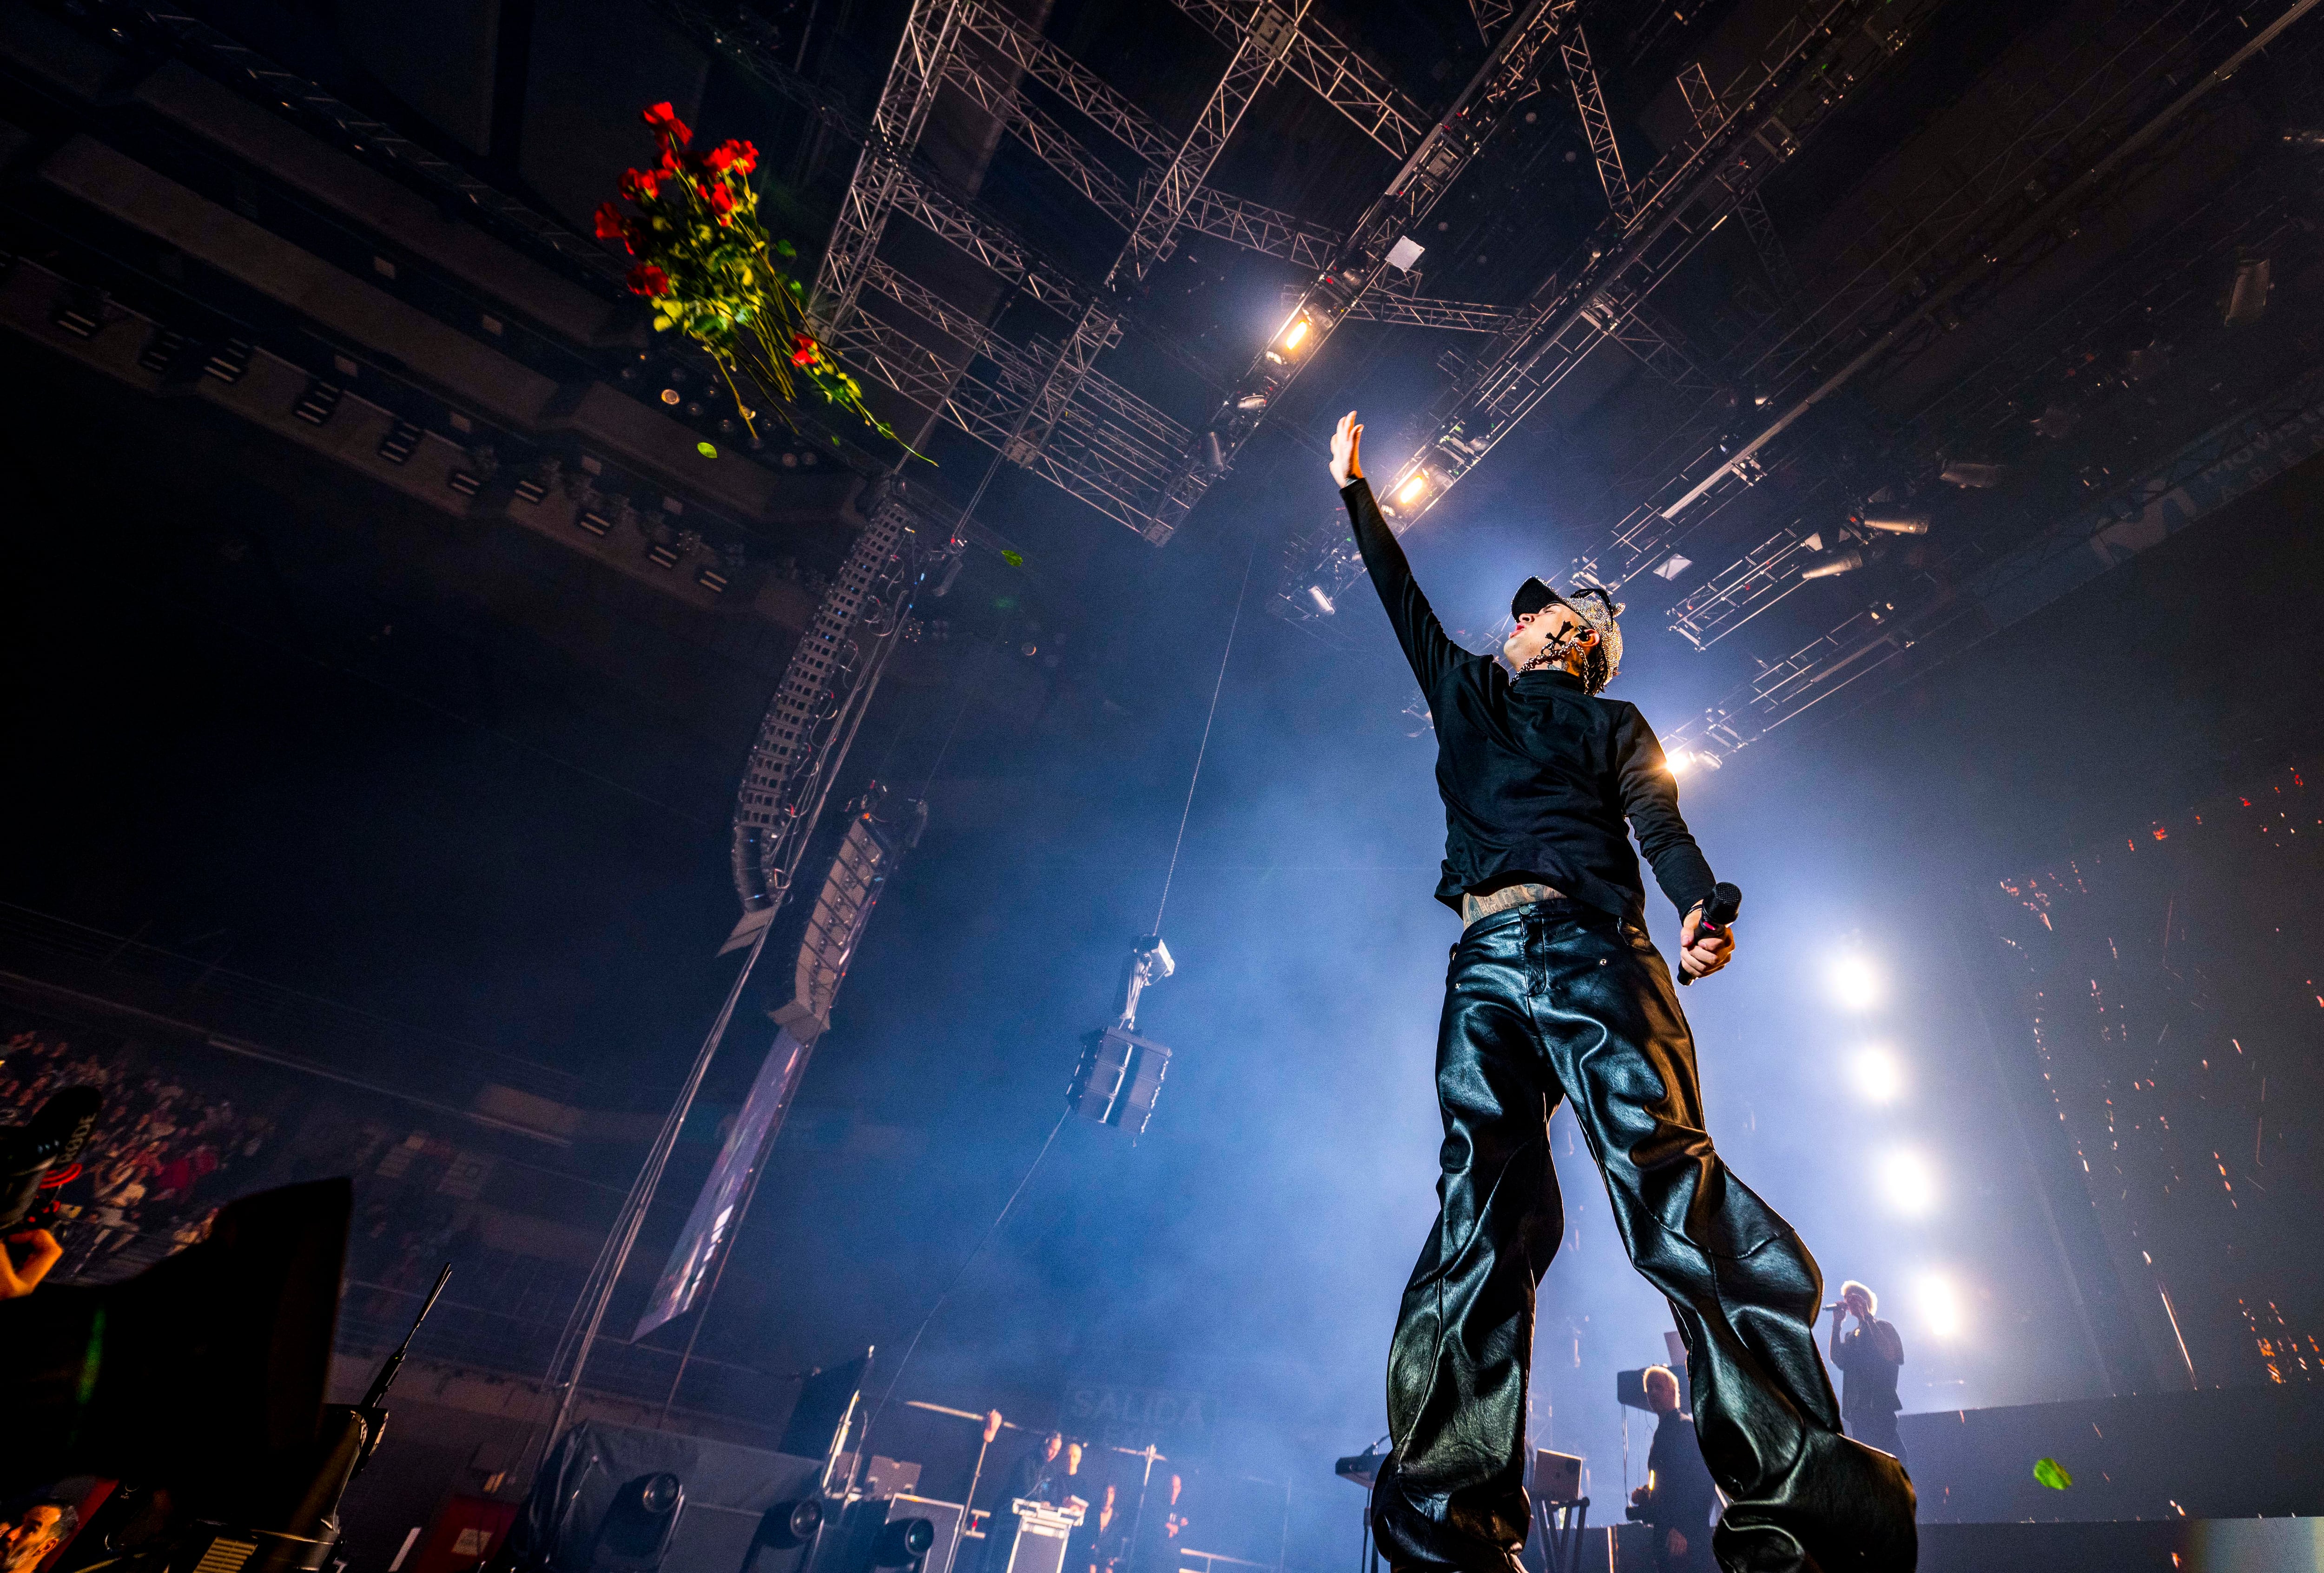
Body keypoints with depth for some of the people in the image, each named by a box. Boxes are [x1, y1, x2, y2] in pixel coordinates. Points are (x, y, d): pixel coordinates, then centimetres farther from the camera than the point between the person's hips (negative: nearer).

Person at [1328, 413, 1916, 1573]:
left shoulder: (1613, 724, 24)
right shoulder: (1463, 693, 31)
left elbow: (1661, 827, 6)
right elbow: (1399, 591, 39)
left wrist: (1698, 910, -16)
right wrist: (1355, 490, 46)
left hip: (1589, 947, -1)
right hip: (1483, 967, 2)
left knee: (1669, 1184, -19)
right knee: (1484, 1220, -10)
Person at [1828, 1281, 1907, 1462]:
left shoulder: (1884, 1328, 5)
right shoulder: (1852, 1337, 22)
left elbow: (1891, 1354, -16)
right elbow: (1838, 1360, 5)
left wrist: (1868, 1317, -13)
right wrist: (1837, 1324, 2)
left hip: (1879, 1406, -7)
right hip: (1857, 1410, 7)